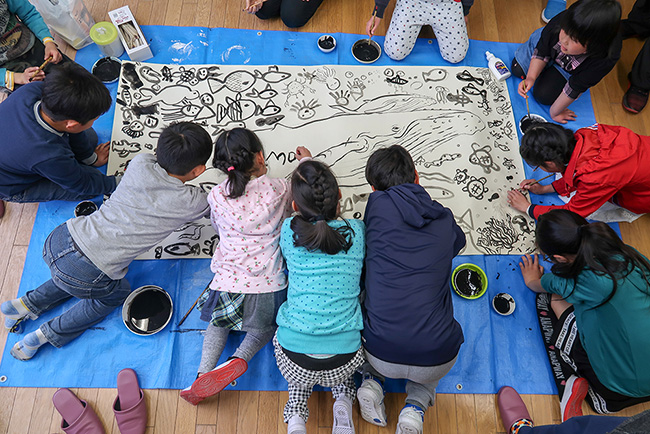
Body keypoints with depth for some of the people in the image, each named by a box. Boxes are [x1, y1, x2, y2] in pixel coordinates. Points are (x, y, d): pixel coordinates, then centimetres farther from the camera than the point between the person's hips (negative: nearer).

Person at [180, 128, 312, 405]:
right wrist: (306, 162, 30)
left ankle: (204, 371, 9)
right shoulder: (278, 189, -9)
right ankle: (240, 359, -3)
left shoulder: (216, 196, -4)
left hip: (228, 282, 2)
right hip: (268, 284, -1)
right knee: (266, 325, 25)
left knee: (219, 321, 30)